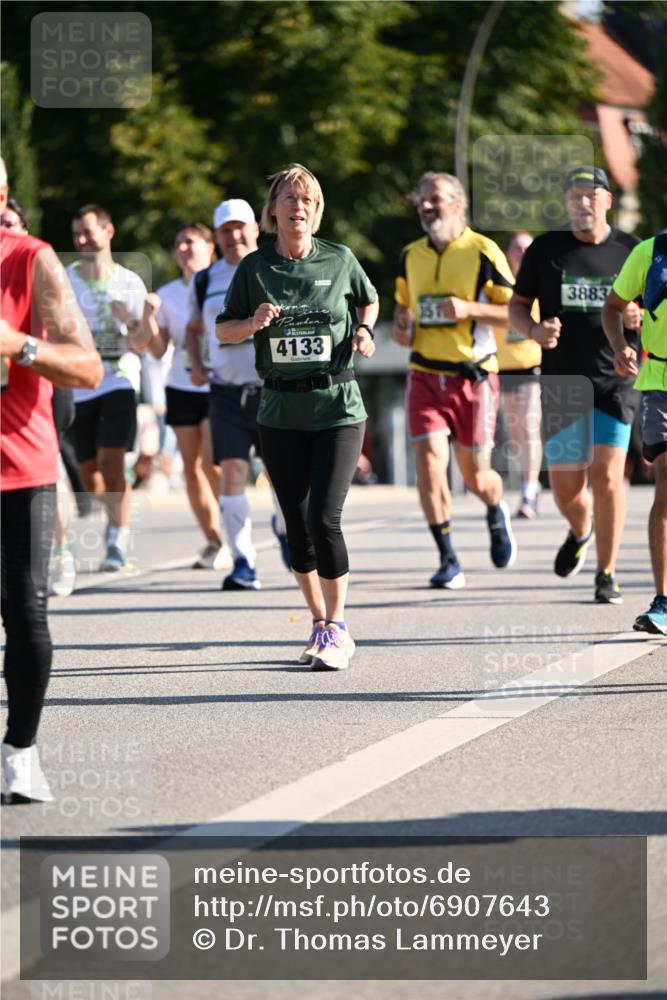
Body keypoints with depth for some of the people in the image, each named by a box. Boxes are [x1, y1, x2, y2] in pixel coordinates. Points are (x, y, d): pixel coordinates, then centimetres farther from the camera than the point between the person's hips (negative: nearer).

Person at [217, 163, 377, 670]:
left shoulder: (339, 260, 1)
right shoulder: (255, 267, 3)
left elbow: (369, 300, 20)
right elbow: (223, 329, 9)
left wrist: (364, 332, 1)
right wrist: (254, 323, -11)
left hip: (337, 406, -2)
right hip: (281, 413, 2)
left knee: (324, 517, -13)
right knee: (296, 524, 5)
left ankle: (337, 630, -4)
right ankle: (321, 623, 20)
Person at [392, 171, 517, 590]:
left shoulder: (483, 252, -6)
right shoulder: (411, 256, 8)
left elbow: (515, 312, -5)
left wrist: (469, 308, -20)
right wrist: (401, 327, 0)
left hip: (474, 376, -3)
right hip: (425, 376, 3)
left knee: (475, 476, 5)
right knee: (429, 462, -13)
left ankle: (496, 512, 42)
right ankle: (449, 560, -5)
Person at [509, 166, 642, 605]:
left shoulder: (631, 250, 4)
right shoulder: (545, 249, 5)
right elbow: (518, 305, 12)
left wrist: (641, 318, -10)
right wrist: (534, 330, -10)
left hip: (616, 381, -1)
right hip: (562, 382, 1)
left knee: (607, 475, -12)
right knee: (565, 487, 1)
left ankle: (607, 573, -1)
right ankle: (580, 532, 37)